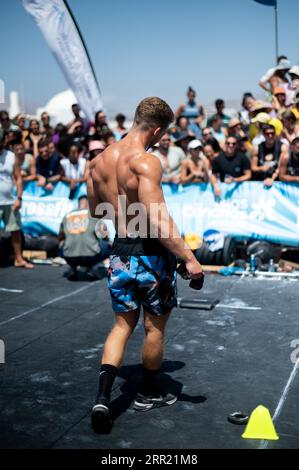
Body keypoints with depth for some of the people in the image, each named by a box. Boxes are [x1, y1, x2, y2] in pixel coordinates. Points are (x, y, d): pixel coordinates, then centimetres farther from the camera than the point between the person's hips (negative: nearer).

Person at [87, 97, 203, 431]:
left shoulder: (100, 160, 4)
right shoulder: (146, 162, -19)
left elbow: (95, 210, 16)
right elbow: (158, 220, -28)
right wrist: (189, 258, -26)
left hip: (120, 252, 6)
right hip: (151, 253, -6)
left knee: (122, 325, 16)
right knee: (155, 327, 14)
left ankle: (102, 397, 2)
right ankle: (148, 394, 31)